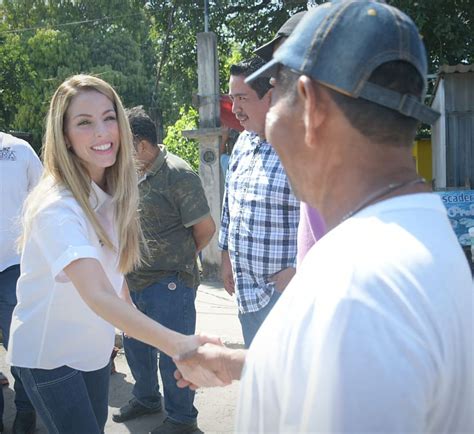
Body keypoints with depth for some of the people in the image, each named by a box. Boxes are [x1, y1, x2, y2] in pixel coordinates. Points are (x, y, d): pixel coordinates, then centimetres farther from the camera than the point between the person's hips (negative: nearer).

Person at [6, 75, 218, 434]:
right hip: (48, 356, -7)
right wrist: (177, 345, -52)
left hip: (95, 346, 7)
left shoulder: (113, 192, -4)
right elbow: (98, 295, -42)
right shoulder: (56, 206, -29)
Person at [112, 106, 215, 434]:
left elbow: (205, 229, -13)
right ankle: (146, 398, 46)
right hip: (134, 281, 8)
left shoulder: (178, 175, -17)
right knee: (135, 345, 22)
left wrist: (179, 260, 2)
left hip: (168, 284, -8)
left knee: (172, 353, 4)